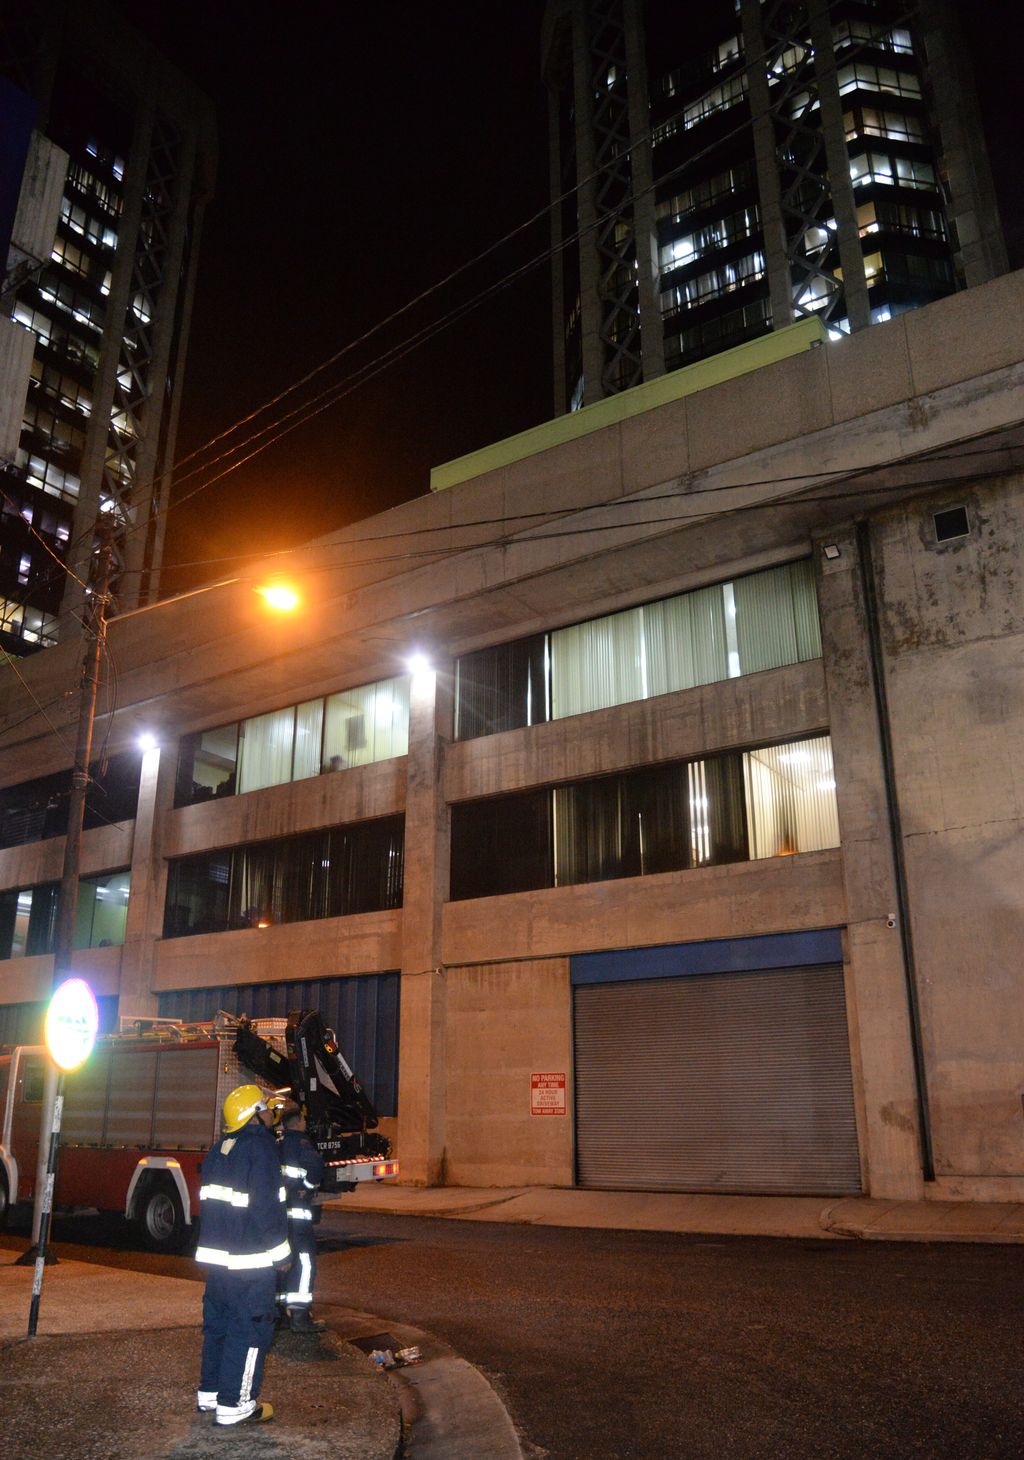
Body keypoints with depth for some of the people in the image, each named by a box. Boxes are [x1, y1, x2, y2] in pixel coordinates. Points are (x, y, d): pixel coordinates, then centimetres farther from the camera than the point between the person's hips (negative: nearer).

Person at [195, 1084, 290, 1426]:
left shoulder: (219, 1150, 10)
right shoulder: (261, 1148, -18)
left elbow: (207, 1201, 17)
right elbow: (267, 1207, -20)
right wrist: (281, 1254, -11)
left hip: (216, 1254, 9)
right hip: (251, 1260, -9)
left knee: (218, 1322, 20)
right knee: (249, 1329, 1)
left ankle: (209, 1391, 30)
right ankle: (234, 1404, 6)